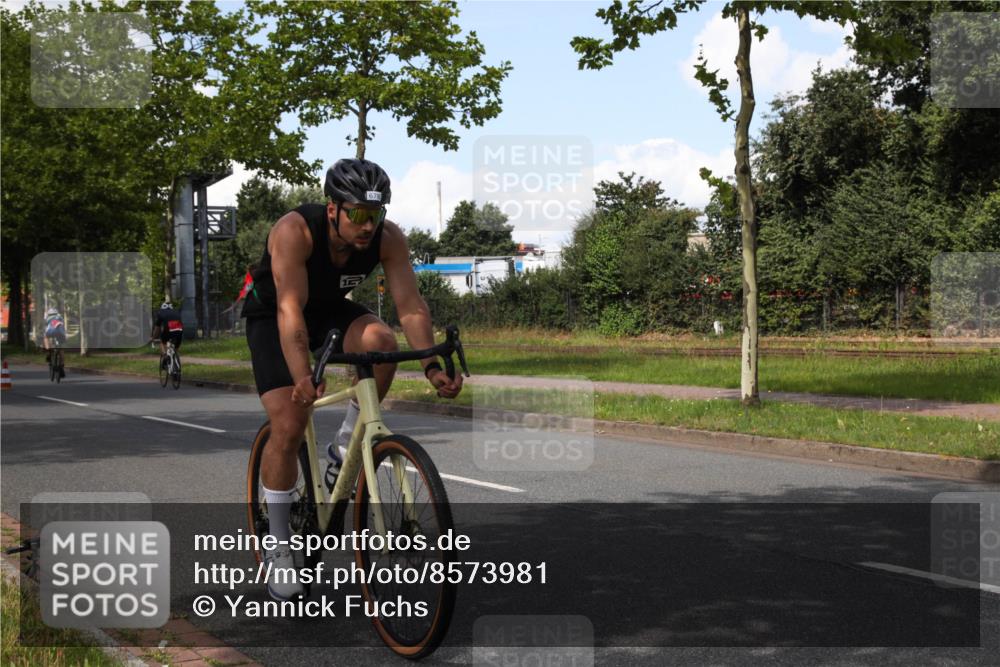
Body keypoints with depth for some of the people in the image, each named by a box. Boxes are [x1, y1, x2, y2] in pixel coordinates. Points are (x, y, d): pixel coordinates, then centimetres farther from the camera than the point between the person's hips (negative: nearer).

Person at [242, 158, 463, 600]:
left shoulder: (389, 238, -24)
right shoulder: (294, 231, -35)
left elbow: (411, 307, -26)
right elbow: (290, 309, -43)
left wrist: (432, 367, -40)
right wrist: (303, 377, -55)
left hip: (331, 310, 3)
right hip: (271, 315, -3)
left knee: (381, 341, -30)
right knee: (288, 424, -16)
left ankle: (342, 451, -8)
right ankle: (277, 549, 0)